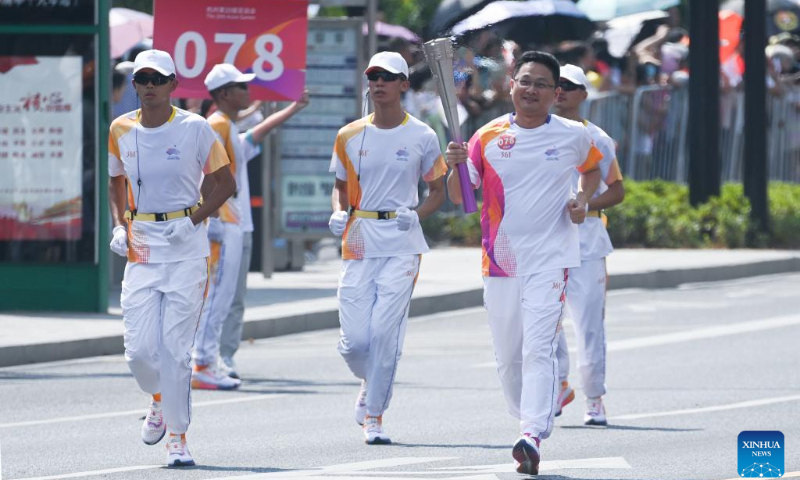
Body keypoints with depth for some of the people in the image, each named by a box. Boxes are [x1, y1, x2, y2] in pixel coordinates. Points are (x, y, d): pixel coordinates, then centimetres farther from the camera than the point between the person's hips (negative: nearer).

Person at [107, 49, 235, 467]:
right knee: (139, 349, -3)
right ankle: (160, 400, 30)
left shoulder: (194, 128, -5)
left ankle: (177, 439, 2)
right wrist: (119, 226, 7)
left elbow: (225, 183, 0)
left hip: (186, 246, -3)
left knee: (175, 348, -7)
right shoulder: (121, 130, 5)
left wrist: (193, 221, -8)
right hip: (140, 246, 3)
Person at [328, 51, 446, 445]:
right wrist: (338, 213, -3)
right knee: (354, 340, -3)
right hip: (358, 242, 2)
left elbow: (438, 191, 10)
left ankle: (374, 417, -4)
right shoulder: (349, 137, 7)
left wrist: (417, 214, -9)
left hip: (402, 242, -2)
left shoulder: (421, 137, 2)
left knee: (385, 332, -12)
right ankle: (371, 385, 29)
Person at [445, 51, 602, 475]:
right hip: (500, 261, 3)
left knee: (538, 348, -18)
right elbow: (458, 196, 4)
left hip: (550, 260, -3)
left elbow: (592, 168, 24)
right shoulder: (489, 137, 4)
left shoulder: (573, 137, 2)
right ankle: (529, 420, 30)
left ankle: (532, 438, -26)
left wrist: (583, 198, 3)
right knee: (507, 356, 9)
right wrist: (457, 165, -17)